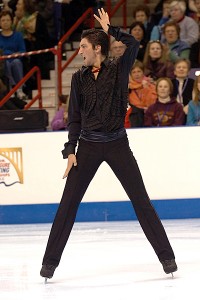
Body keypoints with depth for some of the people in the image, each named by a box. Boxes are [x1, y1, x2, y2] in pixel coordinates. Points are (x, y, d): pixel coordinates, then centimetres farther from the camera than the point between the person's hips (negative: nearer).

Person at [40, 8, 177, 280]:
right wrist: (70, 150, -1)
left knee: (141, 201, -2)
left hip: (117, 144, -2)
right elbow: (75, 117, 6)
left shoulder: (119, 69, -2)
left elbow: (133, 44, -22)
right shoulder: (79, 78, 5)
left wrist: (110, 29, -9)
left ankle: (166, 256, 4)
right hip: (88, 146, 2)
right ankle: (50, 261, 6)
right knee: (67, 204, 0)